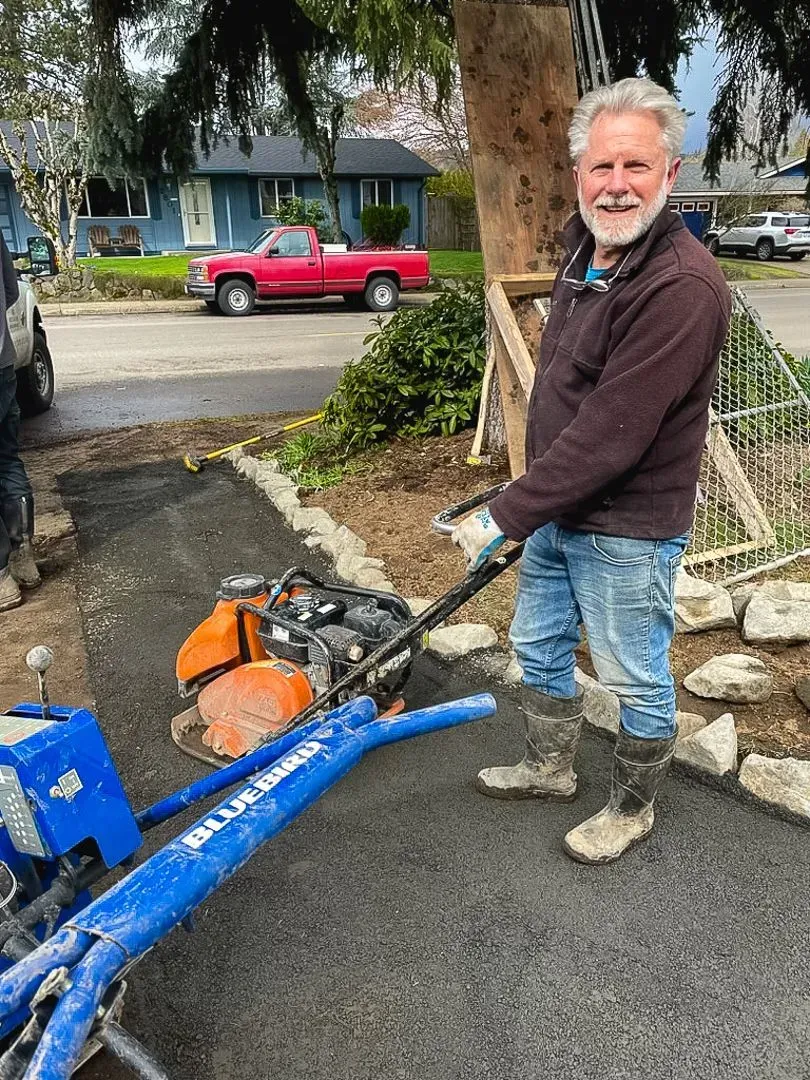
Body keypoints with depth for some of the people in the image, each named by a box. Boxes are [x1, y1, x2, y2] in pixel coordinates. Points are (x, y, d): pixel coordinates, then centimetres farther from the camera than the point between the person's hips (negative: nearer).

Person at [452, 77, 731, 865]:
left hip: (626, 532, -9)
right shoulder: (584, 251, 5)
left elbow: (610, 436, -29)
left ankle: (630, 811, 37)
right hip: (559, 510, 9)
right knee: (538, 646, 22)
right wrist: (524, 507, 15)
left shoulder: (681, 285, -25)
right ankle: (549, 768, 46)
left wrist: (504, 517, -24)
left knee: (637, 681, 12)